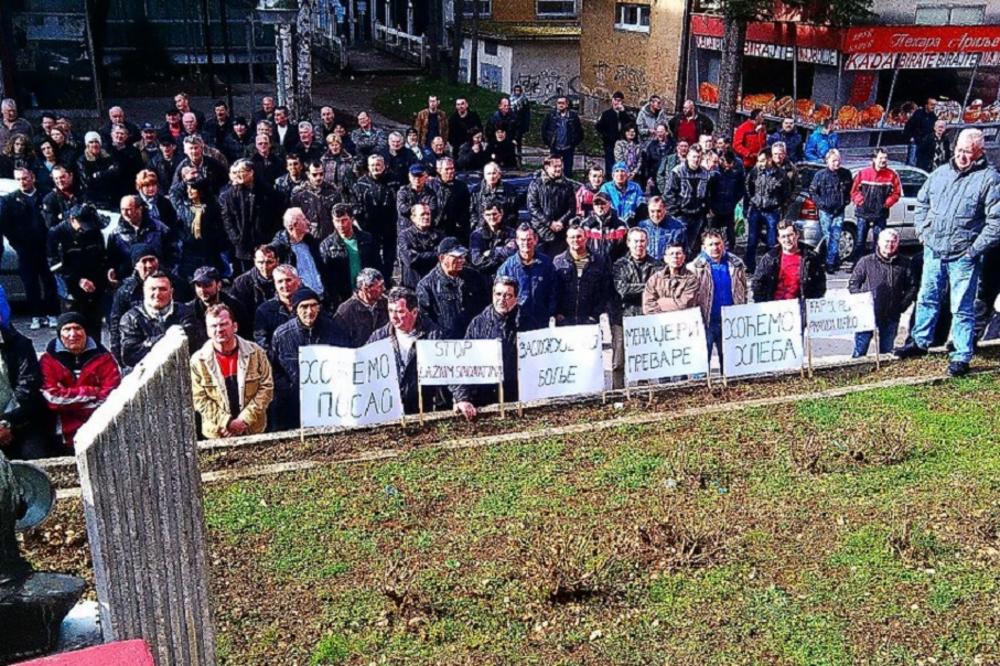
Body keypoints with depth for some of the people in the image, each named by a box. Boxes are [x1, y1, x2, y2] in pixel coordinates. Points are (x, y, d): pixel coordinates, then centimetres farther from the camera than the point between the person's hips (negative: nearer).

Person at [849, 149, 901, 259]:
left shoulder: (892, 175, -1)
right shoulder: (863, 173, -1)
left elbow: (897, 192, 4)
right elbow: (854, 191, 4)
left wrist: (887, 203, -8)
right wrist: (861, 201, -9)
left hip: (880, 214, 0)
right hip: (863, 213, 0)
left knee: (879, 242, 5)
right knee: (860, 242, 4)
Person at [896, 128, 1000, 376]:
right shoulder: (940, 173, 9)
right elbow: (921, 202, 21)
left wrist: (975, 249, -14)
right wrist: (922, 230, 10)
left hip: (963, 256, -5)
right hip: (933, 251, 5)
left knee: (962, 308, 2)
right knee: (927, 298, 17)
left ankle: (961, 357, 10)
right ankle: (920, 342, 33)